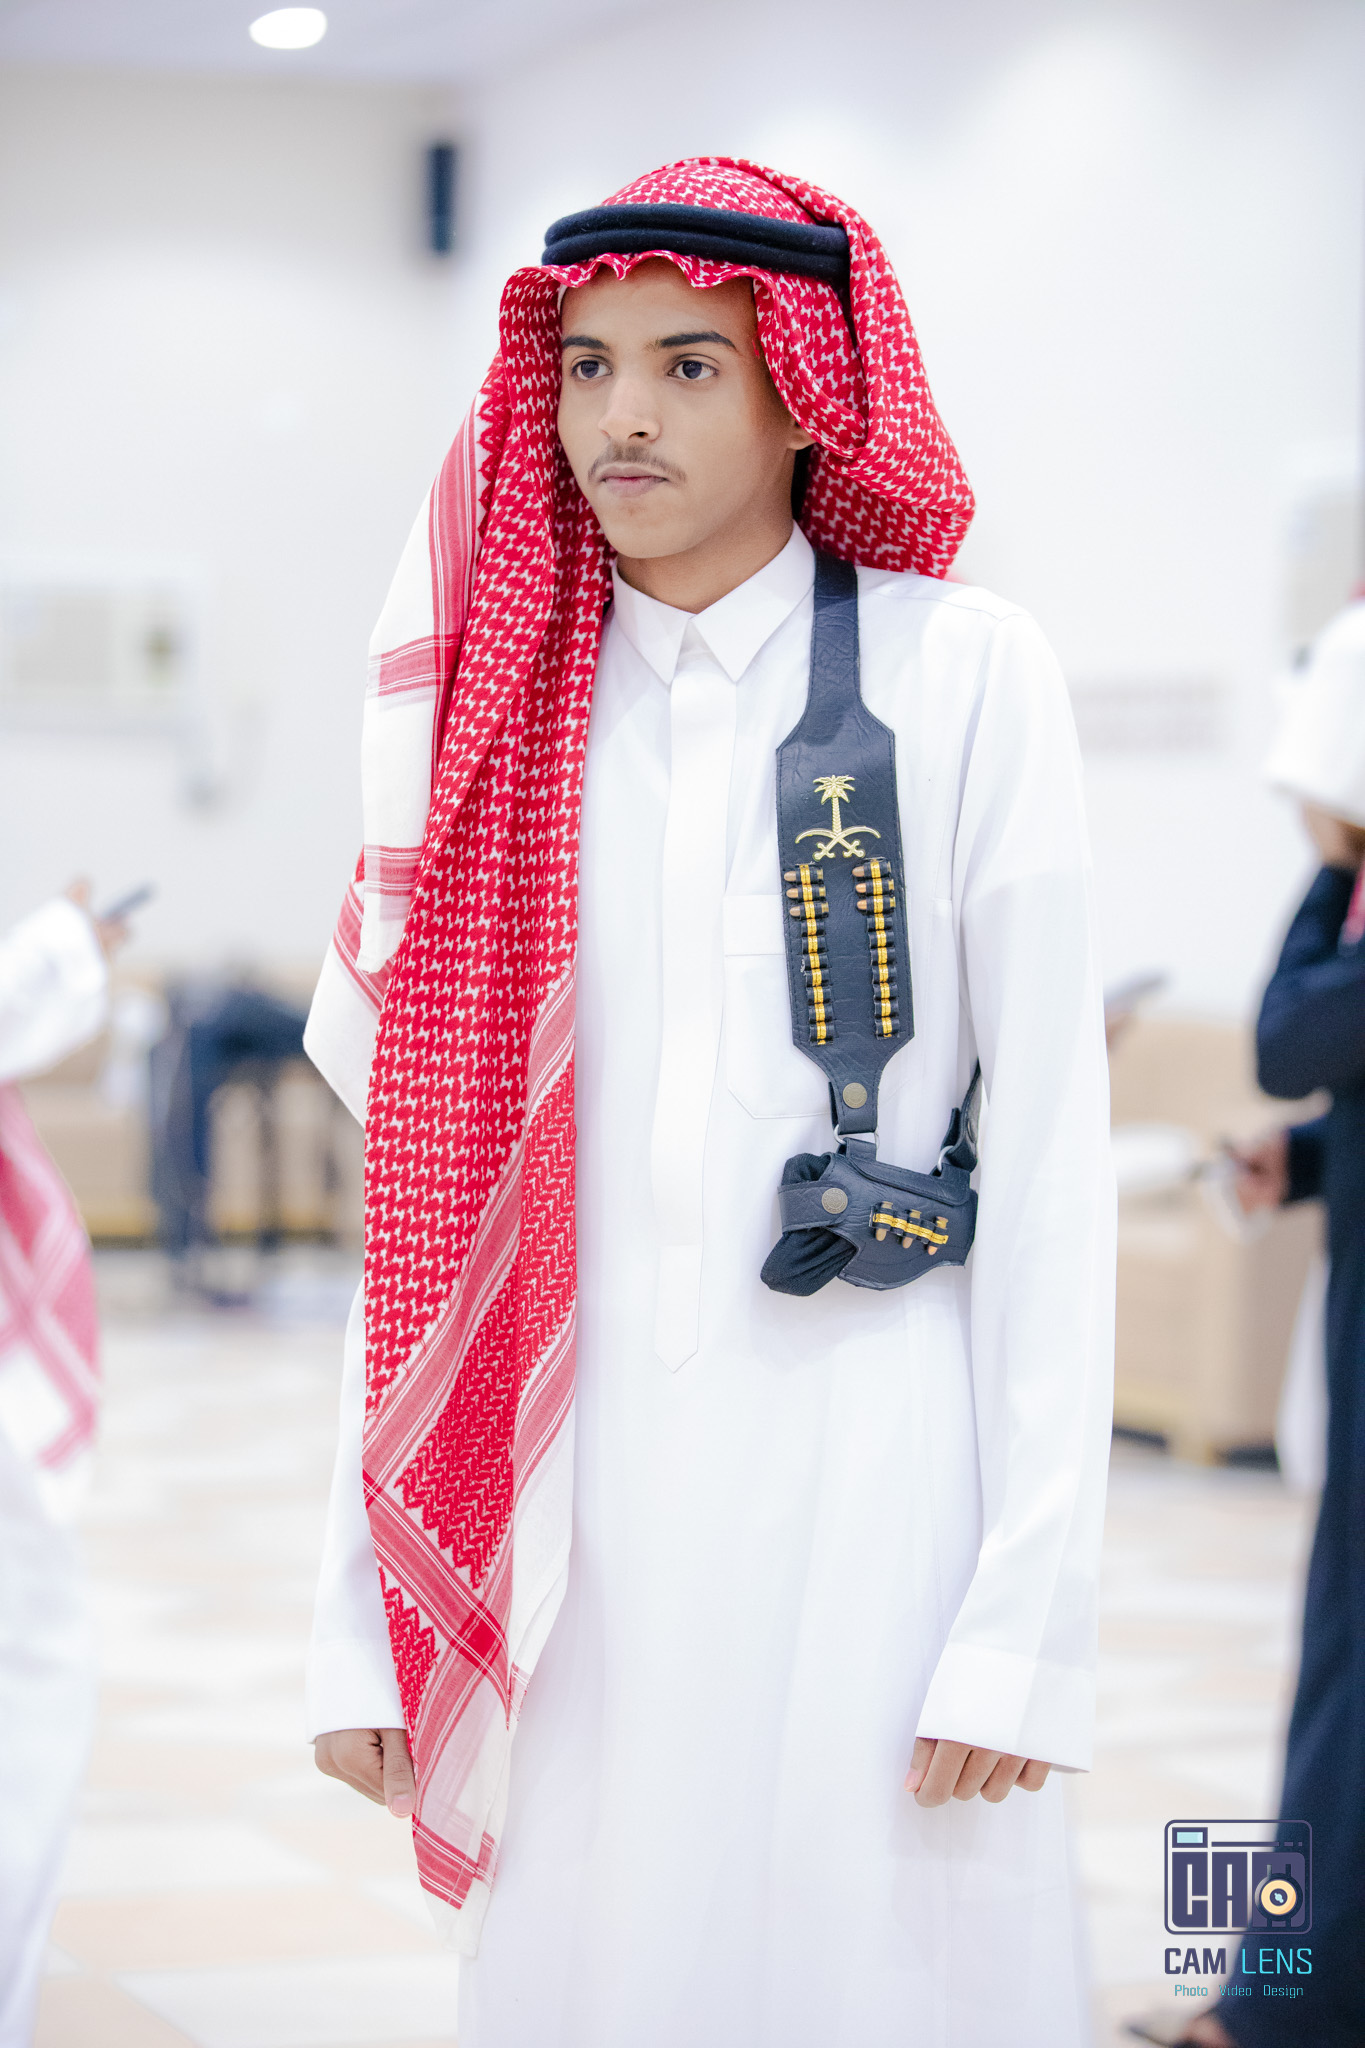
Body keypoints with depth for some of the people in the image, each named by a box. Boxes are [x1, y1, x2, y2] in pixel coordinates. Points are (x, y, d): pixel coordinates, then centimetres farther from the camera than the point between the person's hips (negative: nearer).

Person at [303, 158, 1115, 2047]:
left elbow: (1051, 1147, -4)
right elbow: (415, 1174, 9)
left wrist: (1027, 1619, -9)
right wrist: (362, 1610, 5)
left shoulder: (961, 674, -1)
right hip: (571, 1503, 3)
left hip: (868, 1473, -3)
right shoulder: (507, 710, 9)